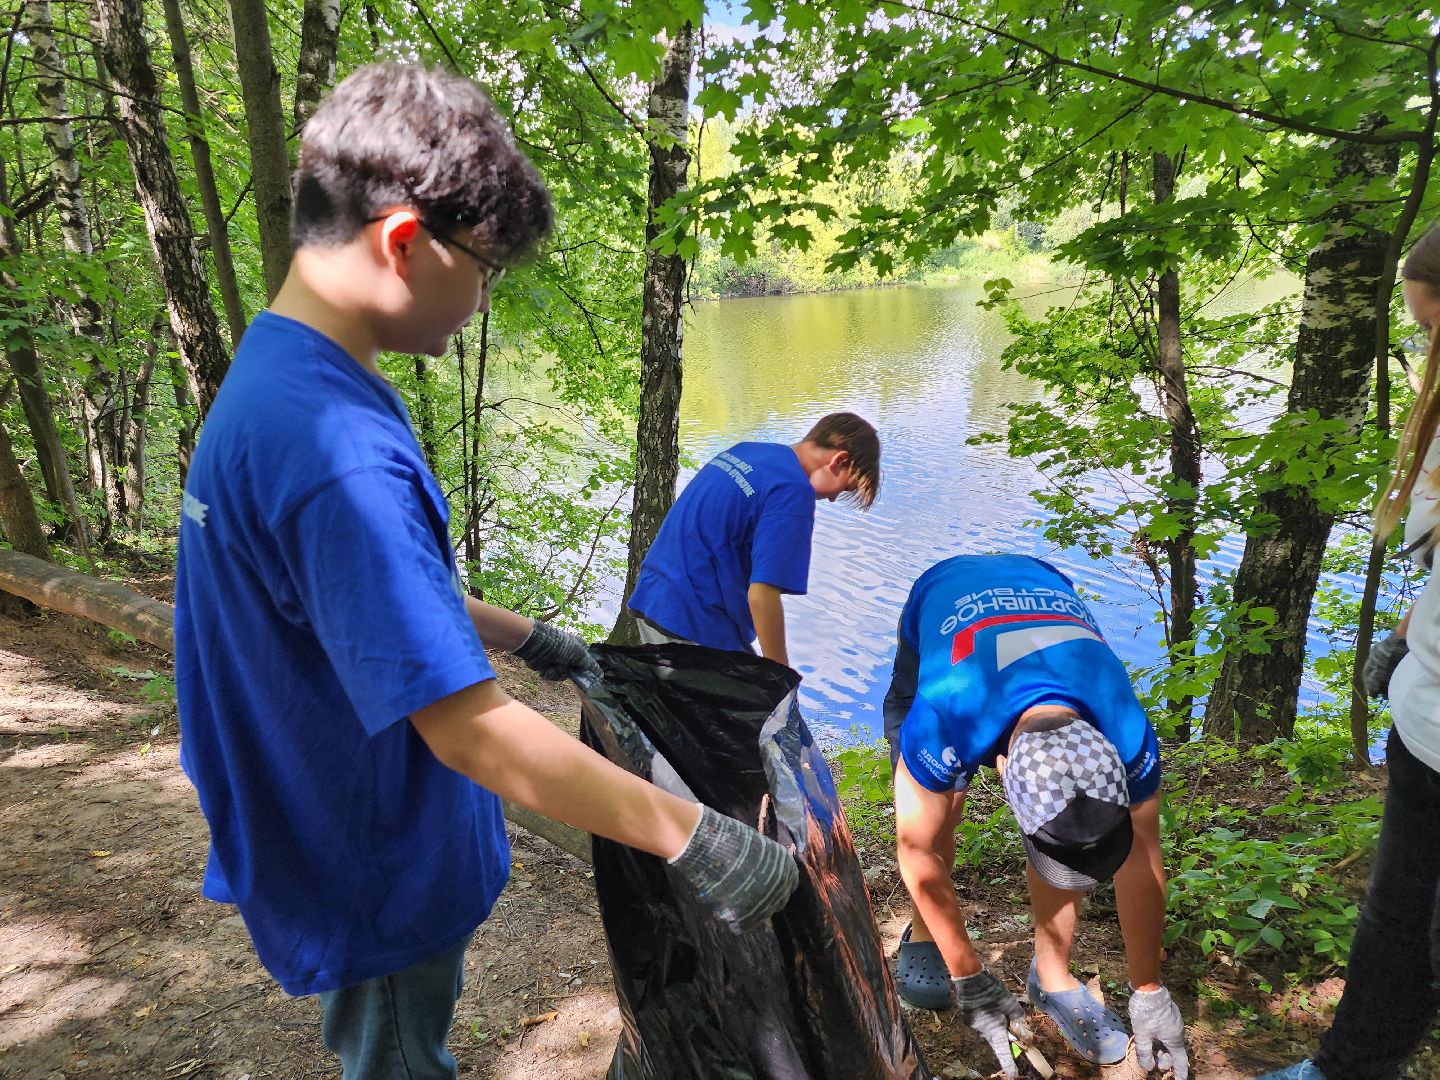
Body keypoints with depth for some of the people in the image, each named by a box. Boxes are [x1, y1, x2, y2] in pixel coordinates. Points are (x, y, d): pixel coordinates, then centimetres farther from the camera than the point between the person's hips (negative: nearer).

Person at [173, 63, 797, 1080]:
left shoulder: (278, 376, 1)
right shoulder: (333, 444, -34)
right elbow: (468, 726, -35)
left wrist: (528, 637, 18)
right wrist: (699, 842, -28)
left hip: (364, 839, 8)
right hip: (375, 881, -8)